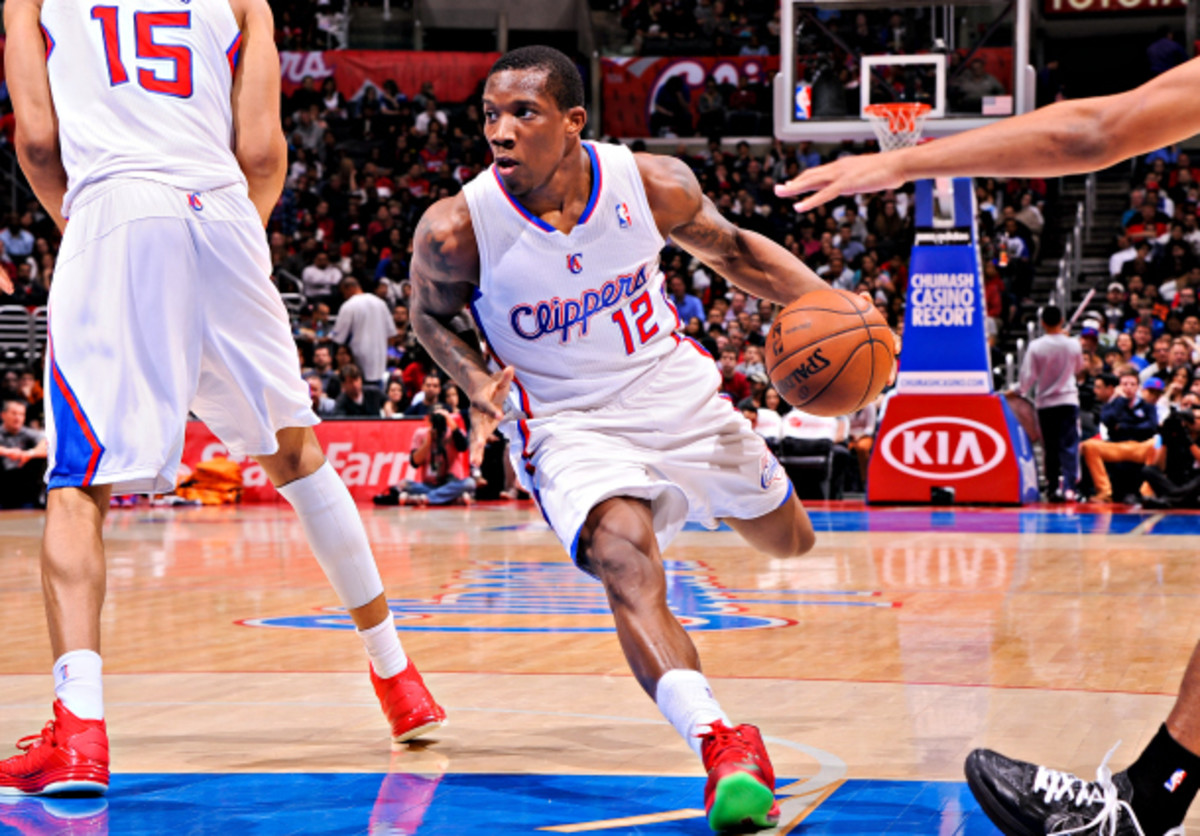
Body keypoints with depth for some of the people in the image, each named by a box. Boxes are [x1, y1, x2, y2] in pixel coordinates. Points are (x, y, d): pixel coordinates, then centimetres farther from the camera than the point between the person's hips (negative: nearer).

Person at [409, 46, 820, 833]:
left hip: (674, 390, 4)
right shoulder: (457, 228, -22)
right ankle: (718, 740, -44)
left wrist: (822, 302, -13)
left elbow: (731, 249, 2)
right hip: (567, 424, -4)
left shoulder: (652, 183, -17)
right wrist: (477, 382, -20)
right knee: (627, 565, -33)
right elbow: (430, 314, 0)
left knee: (790, 541, 20)